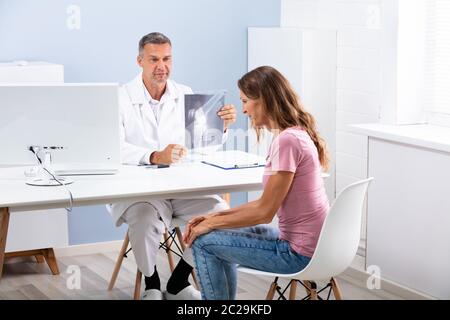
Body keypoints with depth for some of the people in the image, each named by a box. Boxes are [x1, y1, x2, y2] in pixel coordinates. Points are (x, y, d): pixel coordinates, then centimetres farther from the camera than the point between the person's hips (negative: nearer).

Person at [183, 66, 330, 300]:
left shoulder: (287, 140, -21)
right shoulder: (297, 134, 9)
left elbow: (264, 212, -18)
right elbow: (268, 202, 12)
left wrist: (212, 223, -6)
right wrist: (216, 216, 6)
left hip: (299, 254, -10)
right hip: (311, 244, 10)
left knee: (203, 242, -3)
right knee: (220, 237, 23)